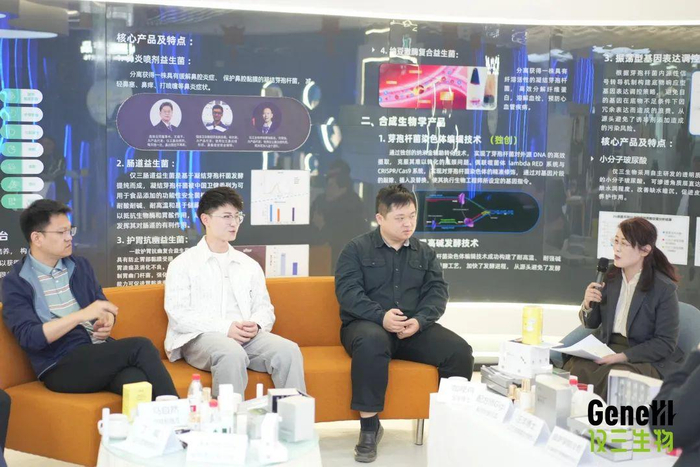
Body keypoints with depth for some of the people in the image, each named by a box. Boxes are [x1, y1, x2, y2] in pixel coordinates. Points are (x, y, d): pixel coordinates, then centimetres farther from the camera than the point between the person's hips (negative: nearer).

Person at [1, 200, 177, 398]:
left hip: (101, 352, 5)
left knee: (136, 379, -33)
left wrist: (106, 321, -3)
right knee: (140, 347, -28)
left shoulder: (80, 266, 17)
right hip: (61, 366, -4)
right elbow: (29, 337, -11)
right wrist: (82, 315, -19)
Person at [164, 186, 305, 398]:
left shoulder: (249, 265, 23)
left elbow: (265, 308, 20)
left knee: (288, 350, -26)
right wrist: (225, 328, -15)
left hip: (247, 336, 4)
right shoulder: (182, 264, 8)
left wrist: (256, 325, -6)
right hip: (200, 337, -4)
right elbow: (178, 315, -4)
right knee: (232, 354, -38)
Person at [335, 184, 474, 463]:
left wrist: (420, 320, -16)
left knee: (460, 351, -21)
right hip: (367, 324, -4)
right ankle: (369, 426, -28)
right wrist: (381, 317, -24)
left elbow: (437, 291, 6)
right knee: (372, 341, -40)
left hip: (415, 328, 4)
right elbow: (347, 291, -8)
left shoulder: (425, 253, 15)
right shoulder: (357, 248, 3)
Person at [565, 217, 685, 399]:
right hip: (607, 348, 4)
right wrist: (587, 304, -9)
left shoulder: (664, 288, -11)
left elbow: (665, 343, -11)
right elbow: (592, 324, 14)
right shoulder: (610, 277, 4)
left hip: (648, 359, -4)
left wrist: (622, 356, -20)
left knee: (609, 376, -33)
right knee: (576, 369, -27)